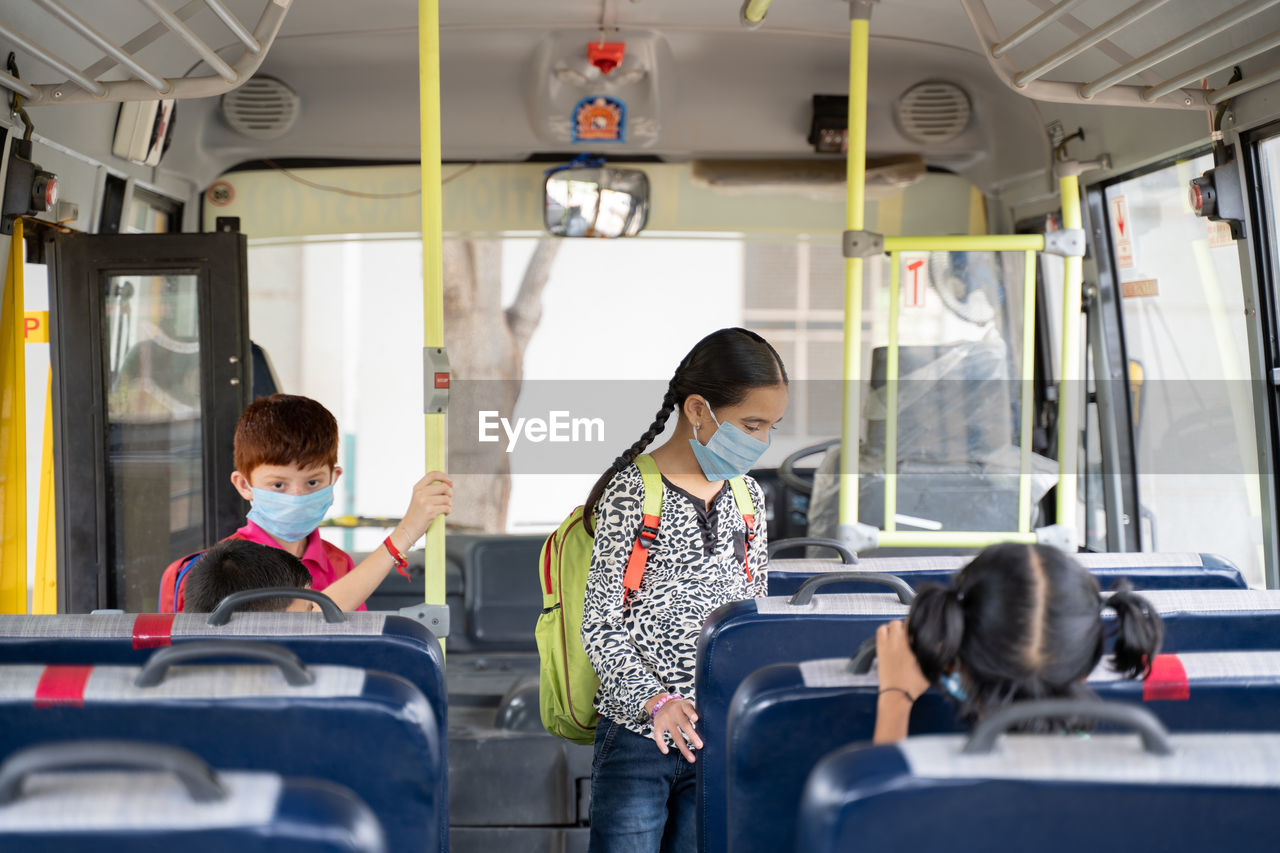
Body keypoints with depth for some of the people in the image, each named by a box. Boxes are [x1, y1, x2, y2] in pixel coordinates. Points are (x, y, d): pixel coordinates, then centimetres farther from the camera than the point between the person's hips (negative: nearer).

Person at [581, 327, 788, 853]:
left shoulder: (747, 497, 10)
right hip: (637, 733, -5)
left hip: (722, 736, 5)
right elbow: (600, 625, -9)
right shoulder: (631, 492, -7)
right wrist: (655, 701, -21)